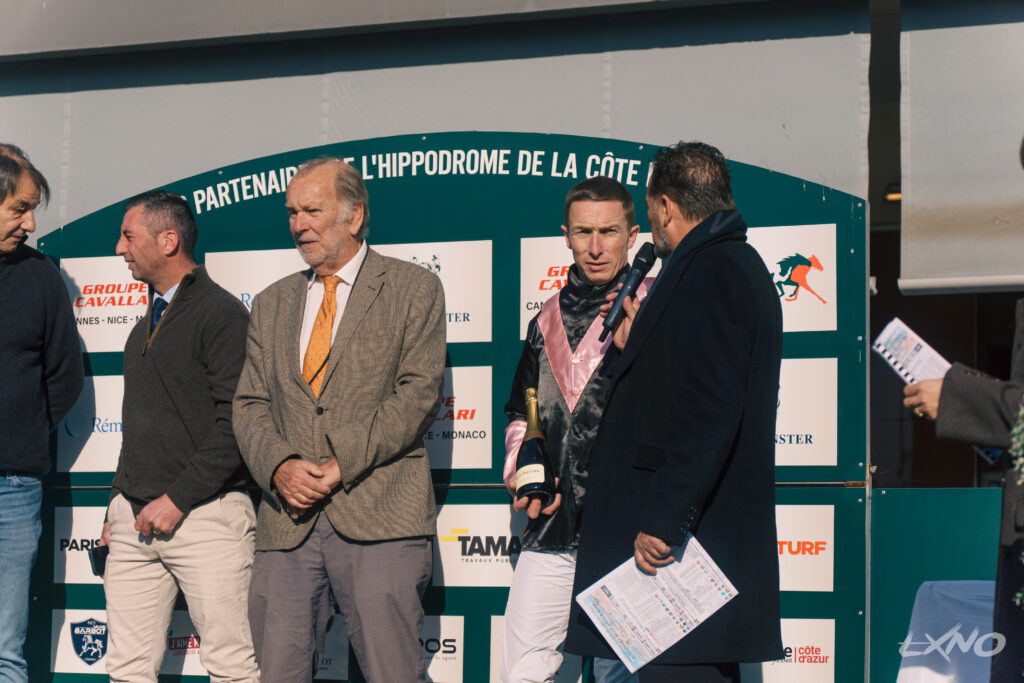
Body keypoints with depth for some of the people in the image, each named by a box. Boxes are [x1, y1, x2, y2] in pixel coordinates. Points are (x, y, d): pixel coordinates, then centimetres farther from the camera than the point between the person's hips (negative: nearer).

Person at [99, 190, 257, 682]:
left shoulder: (222, 314, -7)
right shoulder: (145, 327, 20)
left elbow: (236, 423, -14)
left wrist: (178, 499, -15)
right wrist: (120, 501, 15)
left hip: (205, 514, -8)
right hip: (135, 521, 8)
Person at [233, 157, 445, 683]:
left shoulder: (413, 289, 6)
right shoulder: (272, 303, 21)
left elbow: (418, 393, -4)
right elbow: (249, 405, 14)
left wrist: (342, 464, -12)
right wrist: (279, 466, -7)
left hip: (378, 517, -4)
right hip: (288, 521, 4)